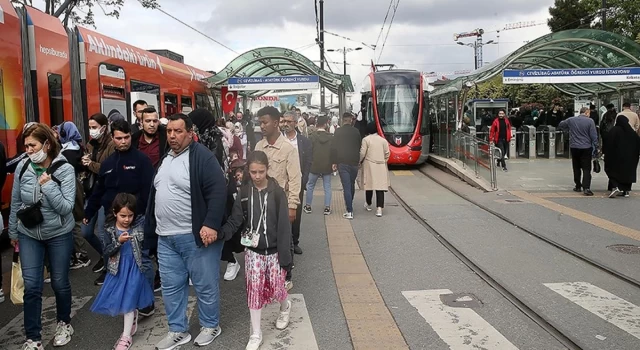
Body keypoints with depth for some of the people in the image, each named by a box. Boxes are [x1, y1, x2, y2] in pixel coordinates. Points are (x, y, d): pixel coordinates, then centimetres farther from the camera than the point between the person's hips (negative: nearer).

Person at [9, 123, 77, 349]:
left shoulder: (65, 169, -15)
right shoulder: (22, 167, -7)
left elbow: (66, 208, -19)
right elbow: (15, 202, 6)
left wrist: (47, 185, -26)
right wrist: (13, 231, 13)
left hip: (59, 235, -2)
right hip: (29, 235, 2)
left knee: (59, 283, 12)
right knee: (31, 286, 1)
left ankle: (64, 323, 36)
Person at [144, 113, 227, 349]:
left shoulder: (201, 156, -12)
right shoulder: (165, 159, 14)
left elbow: (218, 191, -20)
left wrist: (211, 224, -27)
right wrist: (152, 228, 23)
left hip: (195, 236, -8)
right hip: (166, 237, 8)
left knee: (205, 285, 6)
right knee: (171, 286, 14)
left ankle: (210, 326, 26)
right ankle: (177, 331, 28)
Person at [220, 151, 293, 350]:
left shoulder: (277, 192, -10)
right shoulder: (244, 193, -2)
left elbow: (284, 226, -11)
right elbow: (235, 220, -3)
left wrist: (285, 256, -14)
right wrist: (220, 232, -24)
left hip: (274, 251, -2)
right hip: (253, 251, 2)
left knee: (276, 289, 7)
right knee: (254, 291, 6)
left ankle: (285, 307, 43)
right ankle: (256, 334, 21)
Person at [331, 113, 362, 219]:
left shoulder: (338, 132, -5)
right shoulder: (356, 132, 2)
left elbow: (334, 148, -6)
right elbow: (359, 147, 9)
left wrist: (334, 162, -1)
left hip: (342, 163, -3)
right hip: (354, 162, 3)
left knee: (346, 186, -5)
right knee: (352, 184, 20)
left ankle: (349, 211, -10)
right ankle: (350, 203, 38)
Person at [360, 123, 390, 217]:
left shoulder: (366, 139, -5)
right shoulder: (383, 140, 4)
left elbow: (362, 153, -7)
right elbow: (387, 153, 5)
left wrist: (359, 161, 10)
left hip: (369, 166, -1)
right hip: (381, 167, 2)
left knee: (369, 184, 14)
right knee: (380, 186, -2)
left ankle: (368, 204, 30)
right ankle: (379, 208, -11)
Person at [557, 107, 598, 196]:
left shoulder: (571, 120, 1)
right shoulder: (590, 121, -7)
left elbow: (560, 125, 17)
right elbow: (594, 136, -7)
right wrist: (595, 149, -2)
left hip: (574, 147, 3)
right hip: (586, 148, -3)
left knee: (576, 168, 14)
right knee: (586, 168, -2)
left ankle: (578, 186, 20)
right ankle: (586, 188, -13)